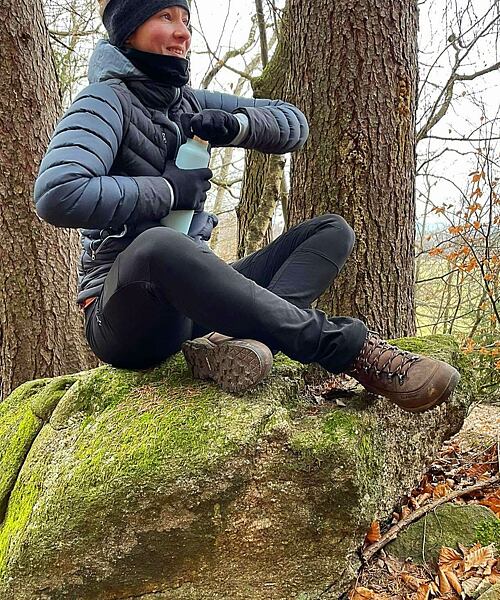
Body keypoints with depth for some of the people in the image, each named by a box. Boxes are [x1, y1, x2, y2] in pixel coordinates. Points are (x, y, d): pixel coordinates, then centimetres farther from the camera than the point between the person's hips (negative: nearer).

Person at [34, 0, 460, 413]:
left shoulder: (186, 102, 14)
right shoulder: (108, 100, -6)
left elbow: (294, 123, 13)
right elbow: (57, 196, -24)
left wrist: (234, 125, -7)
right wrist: (170, 190, -16)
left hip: (192, 295, 8)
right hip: (126, 313, -7)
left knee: (332, 231, -1)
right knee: (157, 244, -41)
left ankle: (230, 341, -31)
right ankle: (347, 346, -33)